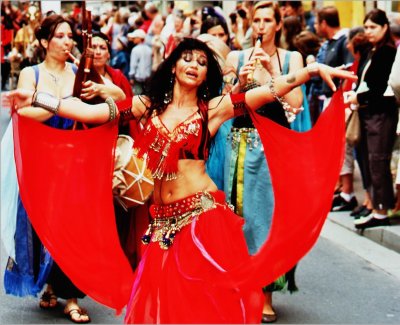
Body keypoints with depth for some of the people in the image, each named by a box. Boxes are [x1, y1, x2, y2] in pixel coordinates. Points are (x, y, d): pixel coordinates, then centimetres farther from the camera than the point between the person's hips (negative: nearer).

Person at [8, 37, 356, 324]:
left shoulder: (213, 108, 3)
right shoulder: (148, 105, 8)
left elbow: (271, 90, -7)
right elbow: (89, 111, 0)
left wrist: (314, 69, -17)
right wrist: (35, 99, -8)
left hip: (204, 215, -2)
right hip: (163, 219, 2)